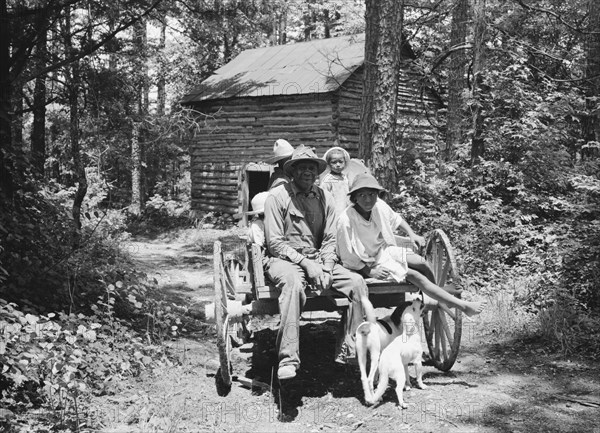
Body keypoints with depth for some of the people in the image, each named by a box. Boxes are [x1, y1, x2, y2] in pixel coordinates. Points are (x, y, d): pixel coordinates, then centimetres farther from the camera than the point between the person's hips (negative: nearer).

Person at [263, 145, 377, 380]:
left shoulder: (324, 197, 10)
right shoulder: (277, 196, -5)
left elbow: (330, 239, 8)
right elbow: (275, 243, -9)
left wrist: (326, 267, -11)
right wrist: (306, 263, -18)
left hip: (318, 260, 5)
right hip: (285, 260, -5)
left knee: (356, 281, -17)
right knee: (293, 283, -38)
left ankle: (349, 349, -11)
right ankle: (288, 359, -37)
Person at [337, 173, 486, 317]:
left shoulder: (379, 205, -13)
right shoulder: (346, 221, -30)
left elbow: (395, 219, 10)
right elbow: (348, 258, -21)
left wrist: (412, 234, 0)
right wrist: (370, 272, -24)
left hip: (384, 250, 6)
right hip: (369, 264, -6)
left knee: (421, 262, -7)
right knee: (415, 276, -13)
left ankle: (438, 290, 26)